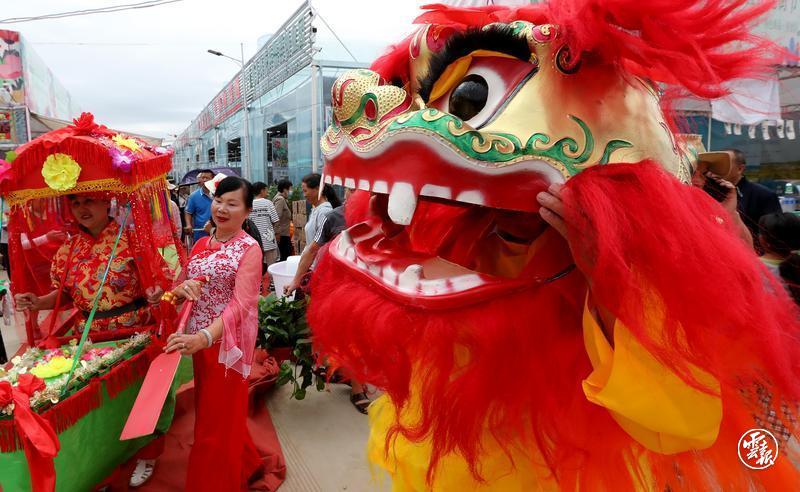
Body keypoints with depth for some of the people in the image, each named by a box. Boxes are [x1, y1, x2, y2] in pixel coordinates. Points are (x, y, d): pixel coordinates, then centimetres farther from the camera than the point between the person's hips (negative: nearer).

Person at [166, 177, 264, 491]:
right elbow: (183, 290, 11)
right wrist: (182, 288, -14)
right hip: (198, 339, 7)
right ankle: (244, 465, 44)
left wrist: (203, 337, -37)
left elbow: (240, 304, -23)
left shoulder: (249, 248, -13)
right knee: (208, 410, 20)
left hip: (227, 341, -7)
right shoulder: (201, 244, 7)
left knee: (220, 418, 5)